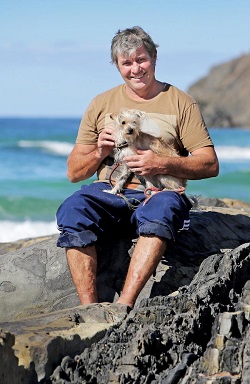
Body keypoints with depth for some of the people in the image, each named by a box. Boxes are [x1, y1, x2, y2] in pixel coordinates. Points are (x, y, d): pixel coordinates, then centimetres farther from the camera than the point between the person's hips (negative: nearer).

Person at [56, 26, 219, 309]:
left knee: (162, 210, -38)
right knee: (72, 211, -30)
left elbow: (210, 165, 1)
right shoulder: (101, 104, 16)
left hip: (158, 192, -2)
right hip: (107, 191, 2)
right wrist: (99, 153, -6)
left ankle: (124, 305, -43)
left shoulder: (179, 102, 9)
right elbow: (73, 173, 16)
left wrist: (163, 165, -15)